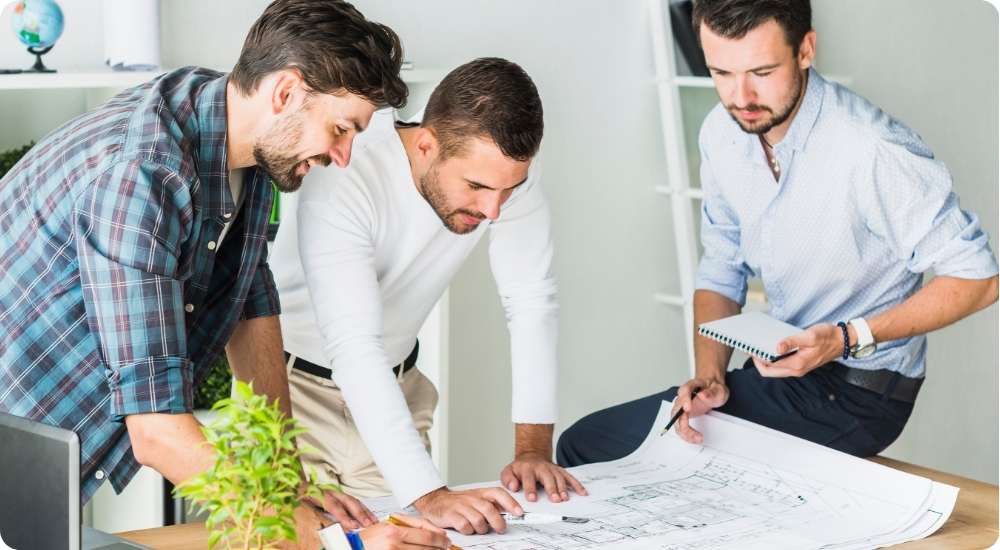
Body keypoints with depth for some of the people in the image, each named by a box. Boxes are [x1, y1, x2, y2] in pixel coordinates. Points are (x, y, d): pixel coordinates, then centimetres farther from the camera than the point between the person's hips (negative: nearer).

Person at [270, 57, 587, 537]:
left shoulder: (508, 171, -18)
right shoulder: (341, 183, -34)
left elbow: (532, 303, -11)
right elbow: (353, 348, -40)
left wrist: (534, 447, -21)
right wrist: (429, 494, -48)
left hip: (395, 384, 4)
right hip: (297, 383, -4)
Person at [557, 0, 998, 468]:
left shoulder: (872, 150, -27)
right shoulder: (722, 133, -3)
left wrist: (850, 339, -27)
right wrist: (709, 375, -9)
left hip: (857, 392, -7)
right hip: (782, 364, 7)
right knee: (583, 446, 4)